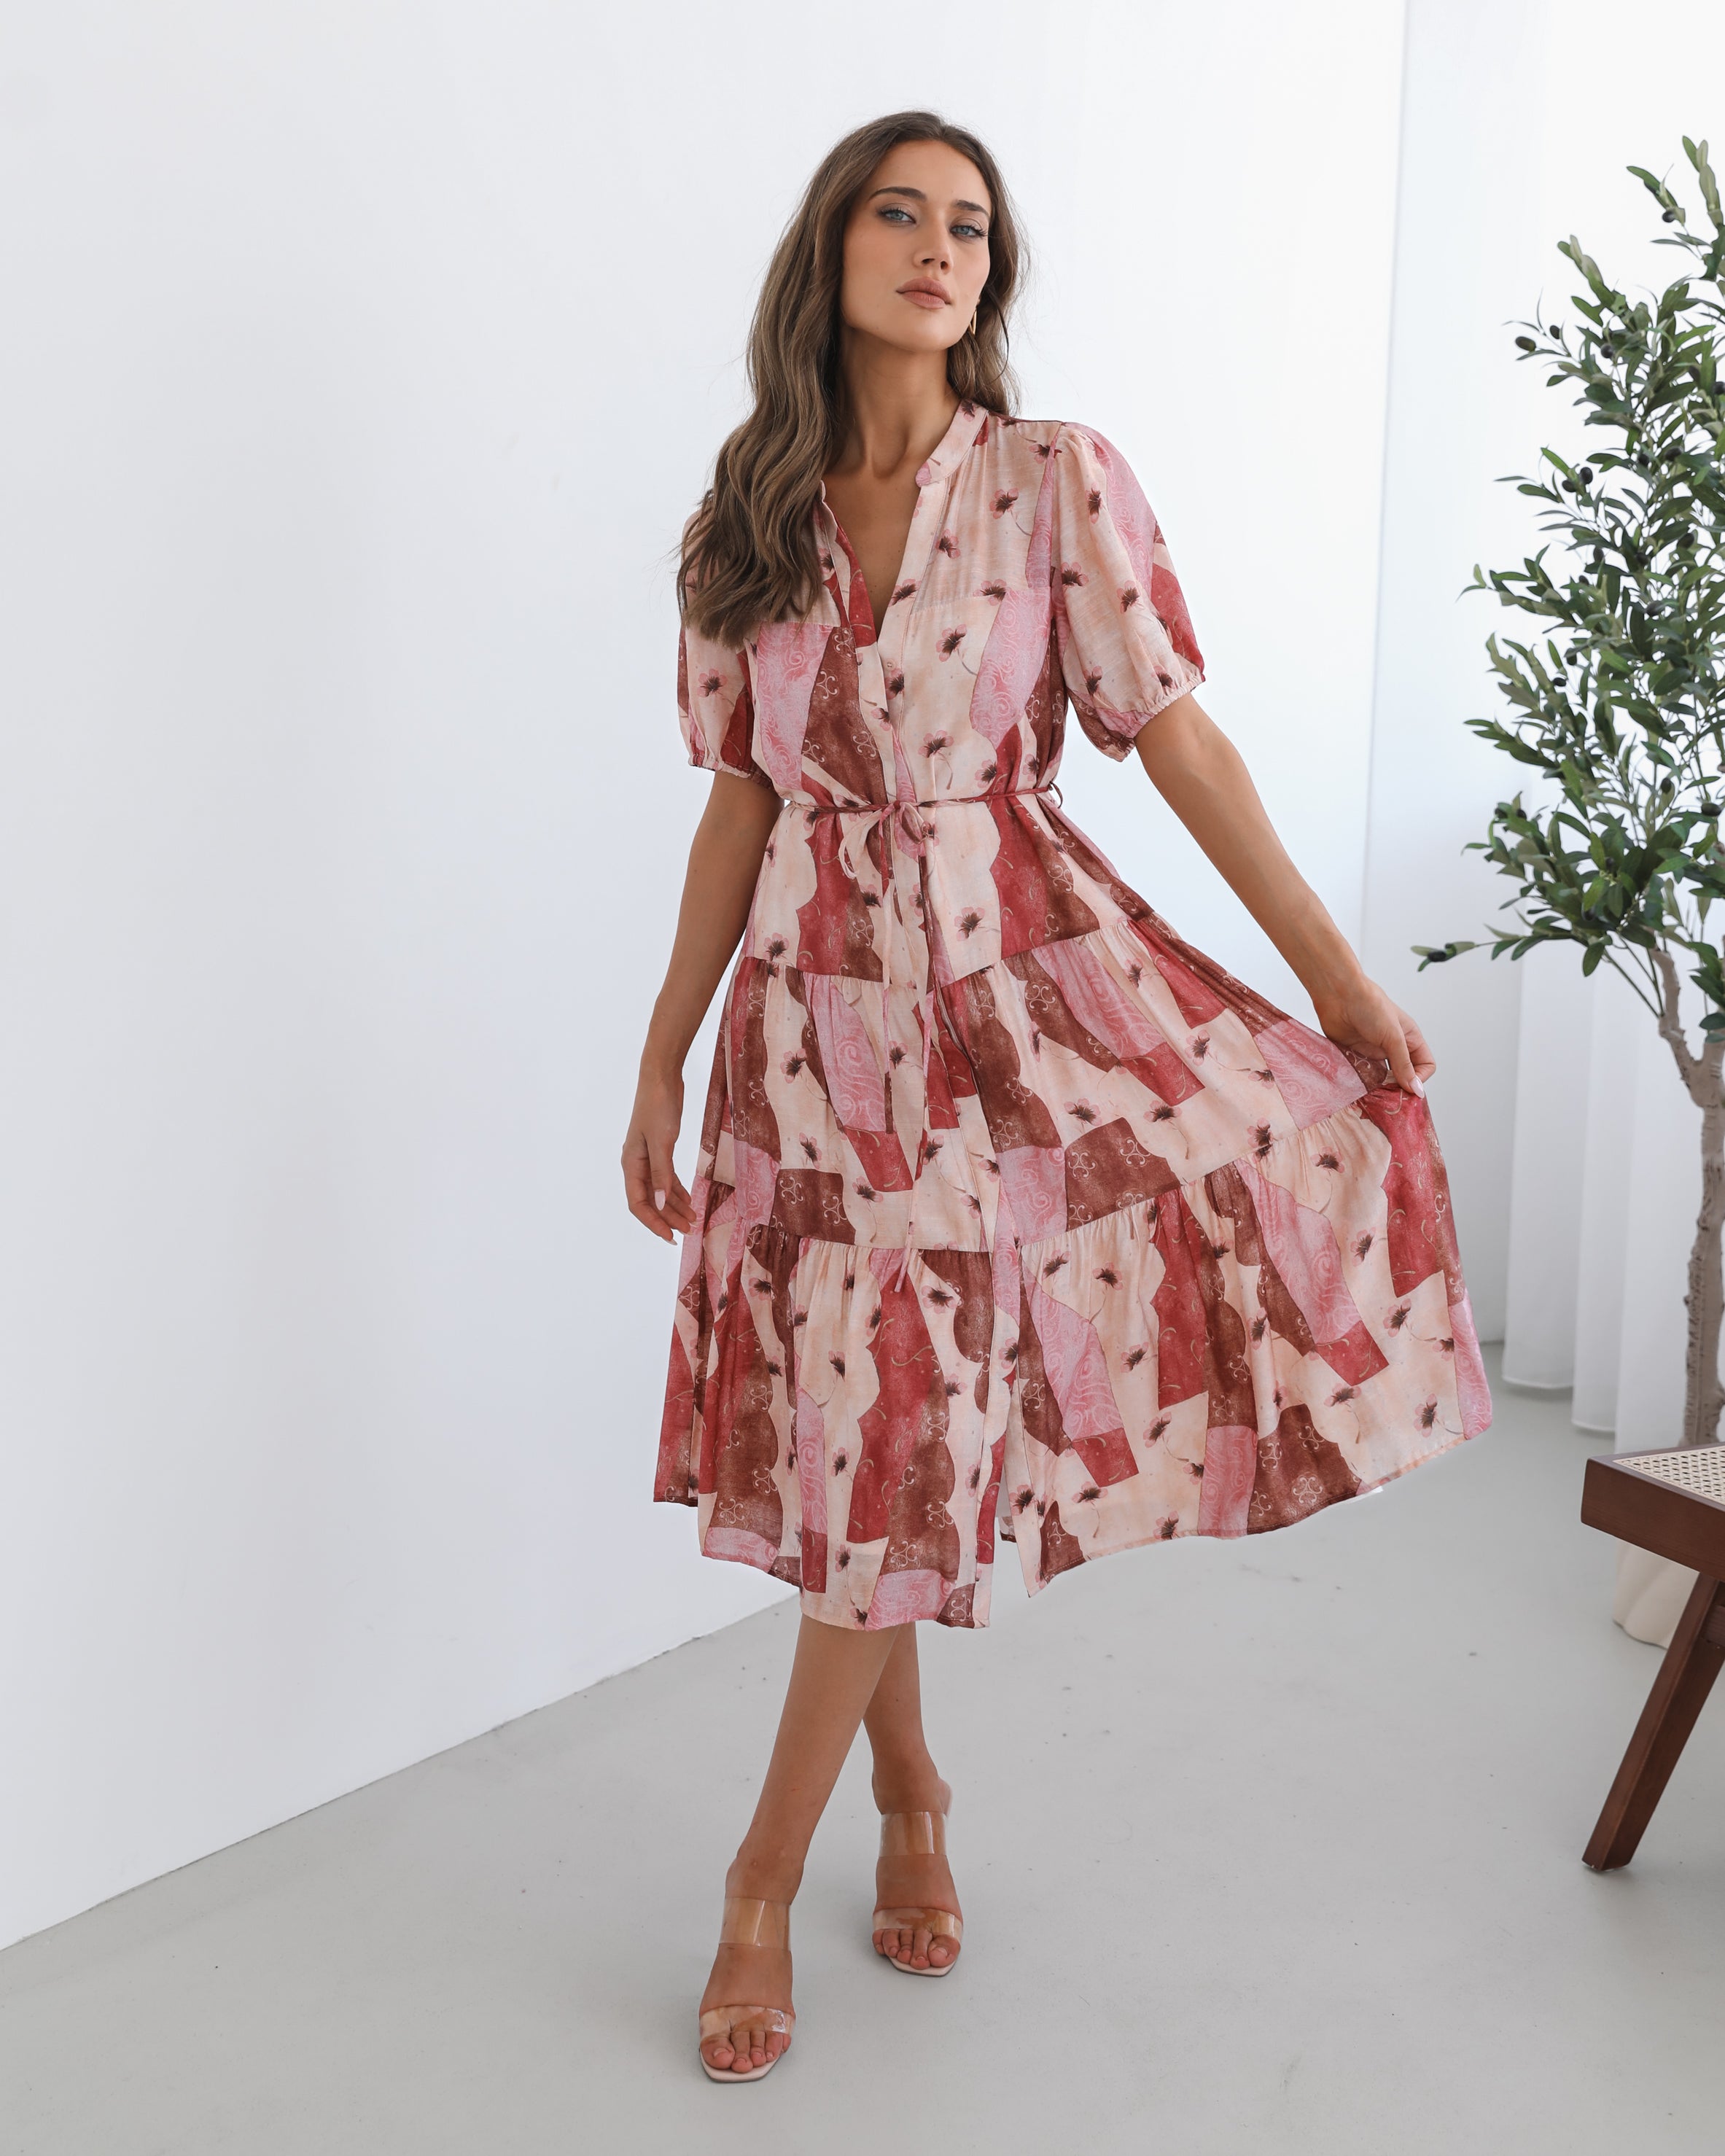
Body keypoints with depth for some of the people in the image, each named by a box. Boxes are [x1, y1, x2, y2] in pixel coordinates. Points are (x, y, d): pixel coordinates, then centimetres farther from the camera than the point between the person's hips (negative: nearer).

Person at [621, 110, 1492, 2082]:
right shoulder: (745, 524, 7)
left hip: (1020, 994, -2)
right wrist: (660, 1061, 10)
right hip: (812, 1018, 3)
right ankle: (910, 1795, 32)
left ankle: (765, 1880, 16)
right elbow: (738, 806, 9)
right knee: (850, 1445, 8)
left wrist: (1341, 979, -6)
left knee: (902, 1449, -1)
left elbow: (1177, 737, -3)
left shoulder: (1058, 480, -2)